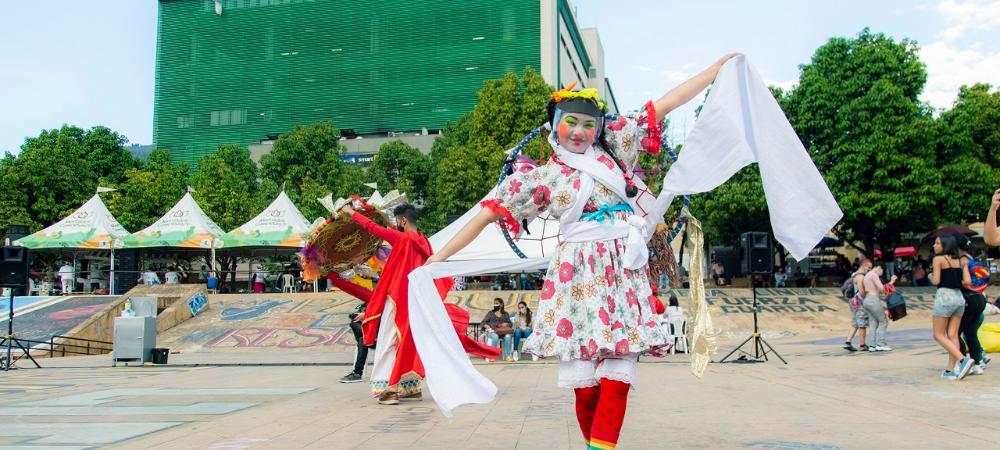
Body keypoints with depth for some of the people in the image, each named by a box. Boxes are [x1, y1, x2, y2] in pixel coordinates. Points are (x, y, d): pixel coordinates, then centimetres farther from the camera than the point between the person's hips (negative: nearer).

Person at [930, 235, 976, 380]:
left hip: (944, 296, -6)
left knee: (939, 335, 1)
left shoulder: (938, 259, -5)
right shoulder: (961, 261, 11)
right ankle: (950, 369, 3)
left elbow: (936, 281, -12)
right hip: (959, 297, 6)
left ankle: (963, 359, -15)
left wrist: (931, 275, 9)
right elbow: (967, 281, 3)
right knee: (953, 335, 6)